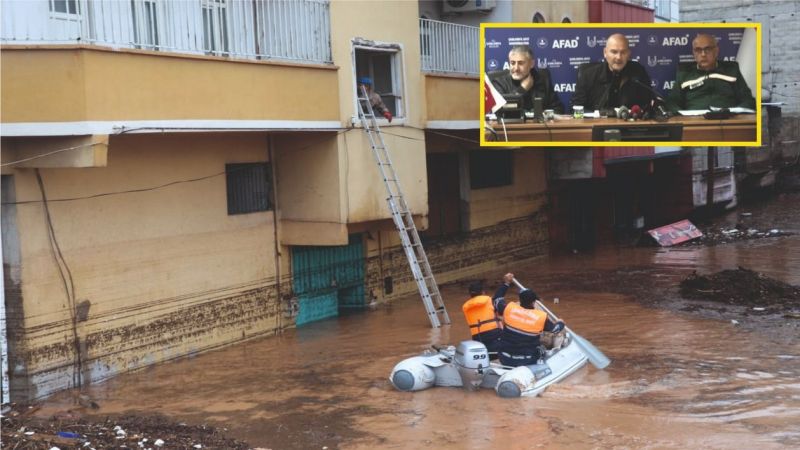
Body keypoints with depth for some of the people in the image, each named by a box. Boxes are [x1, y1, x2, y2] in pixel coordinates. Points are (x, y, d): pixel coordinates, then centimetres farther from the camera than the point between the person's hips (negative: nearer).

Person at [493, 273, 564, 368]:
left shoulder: (509, 308, -11)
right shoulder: (541, 317, -13)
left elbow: (497, 299, 10)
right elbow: (555, 328, 7)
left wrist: (505, 283, 19)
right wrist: (561, 323, 30)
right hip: (528, 362, -1)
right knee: (541, 349, 28)